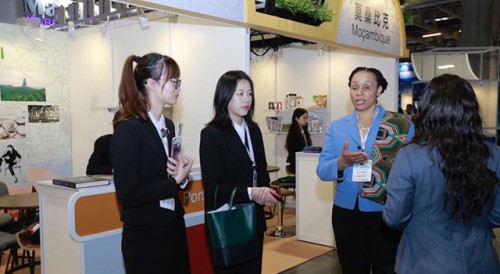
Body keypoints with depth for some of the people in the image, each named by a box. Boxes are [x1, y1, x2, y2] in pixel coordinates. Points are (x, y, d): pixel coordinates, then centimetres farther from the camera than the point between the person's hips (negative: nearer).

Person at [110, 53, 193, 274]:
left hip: (173, 227, 8)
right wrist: (175, 181, -14)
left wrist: (181, 175, -3)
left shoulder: (168, 125, 8)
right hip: (145, 235, -7)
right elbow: (128, 195, -20)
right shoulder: (128, 129, -16)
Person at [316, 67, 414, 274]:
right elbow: (322, 171, 1)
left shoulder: (401, 125, -4)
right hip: (346, 214, 3)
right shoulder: (337, 127, 5)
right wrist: (341, 162, -19)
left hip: (387, 214, -3)